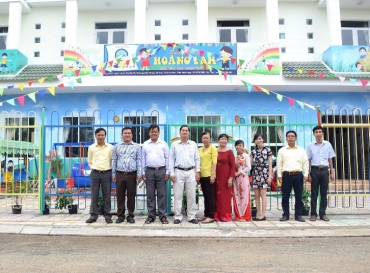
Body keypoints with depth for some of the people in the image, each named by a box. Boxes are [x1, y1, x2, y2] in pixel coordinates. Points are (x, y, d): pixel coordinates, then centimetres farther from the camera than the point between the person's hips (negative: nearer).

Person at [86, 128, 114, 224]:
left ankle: (107, 215, 12)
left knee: (107, 196, 4)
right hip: (95, 173, 1)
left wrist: (107, 168, 4)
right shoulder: (91, 147, 6)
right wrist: (94, 168, 6)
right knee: (94, 195, 5)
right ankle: (93, 215, 14)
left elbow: (112, 160, 9)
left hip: (107, 173, -1)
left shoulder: (110, 147, 2)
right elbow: (89, 161, 15)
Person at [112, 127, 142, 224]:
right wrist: (113, 174, 6)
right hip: (120, 174, 2)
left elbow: (139, 161, 3)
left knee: (131, 195, 4)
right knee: (120, 195, 6)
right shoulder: (117, 146, 12)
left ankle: (130, 215, 14)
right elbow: (114, 160, 12)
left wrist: (139, 174, -4)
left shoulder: (137, 146, 7)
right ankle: (120, 215, 17)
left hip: (132, 174, -1)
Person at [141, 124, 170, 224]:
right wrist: (143, 172, 4)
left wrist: (167, 172, -2)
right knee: (150, 195, 6)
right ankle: (151, 216, 14)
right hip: (149, 171, 1)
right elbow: (143, 159, 9)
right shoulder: (145, 144, 8)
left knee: (162, 194, 2)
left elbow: (167, 158, 3)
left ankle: (162, 216, 10)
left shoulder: (164, 144, 4)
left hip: (161, 171, -1)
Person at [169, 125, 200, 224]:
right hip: (179, 172, -1)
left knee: (191, 195, 4)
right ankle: (178, 216, 10)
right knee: (178, 195, 2)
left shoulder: (193, 144, 8)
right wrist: (172, 173, -4)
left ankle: (191, 216, 13)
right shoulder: (174, 144, 3)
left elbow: (197, 159, 9)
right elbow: (171, 159, 2)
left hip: (191, 172, 2)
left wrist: (197, 172, 3)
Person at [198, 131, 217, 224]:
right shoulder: (200, 149, 15)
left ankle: (211, 216, 1)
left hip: (209, 175, -6)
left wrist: (213, 175, -16)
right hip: (202, 175, 6)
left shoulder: (212, 148, -2)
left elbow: (214, 162, -9)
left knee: (210, 196, -3)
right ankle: (206, 214, 18)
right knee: (205, 196, 11)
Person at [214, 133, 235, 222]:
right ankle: (217, 215, 15)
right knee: (217, 196, 7)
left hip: (225, 177, -3)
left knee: (225, 196, 1)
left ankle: (225, 216, 9)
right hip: (216, 177, 3)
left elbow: (233, 166, -5)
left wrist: (231, 178, -11)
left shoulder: (229, 152, -2)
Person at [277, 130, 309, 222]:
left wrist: (306, 175, -1)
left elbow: (305, 163, 7)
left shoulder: (301, 150, 11)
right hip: (286, 175, 0)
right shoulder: (282, 150, 9)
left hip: (298, 175, 1)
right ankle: (285, 215, 10)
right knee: (285, 196, 2)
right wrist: (279, 175, -2)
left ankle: (298, 215, 13)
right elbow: (279, 164, 6)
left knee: (299, 196, 4)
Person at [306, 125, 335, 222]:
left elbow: (330, 159, 10)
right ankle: (313, 214, 9)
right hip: (315, 170, -1)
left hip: (324, 170, 1)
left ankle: (323, 213, 14)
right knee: (314, 193, 3)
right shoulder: (310, 145, 2)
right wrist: (308, 174, -3)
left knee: (324, 193, 6)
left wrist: (332, 172, 6)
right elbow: (308, 160, 3)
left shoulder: (328, 144, 6)